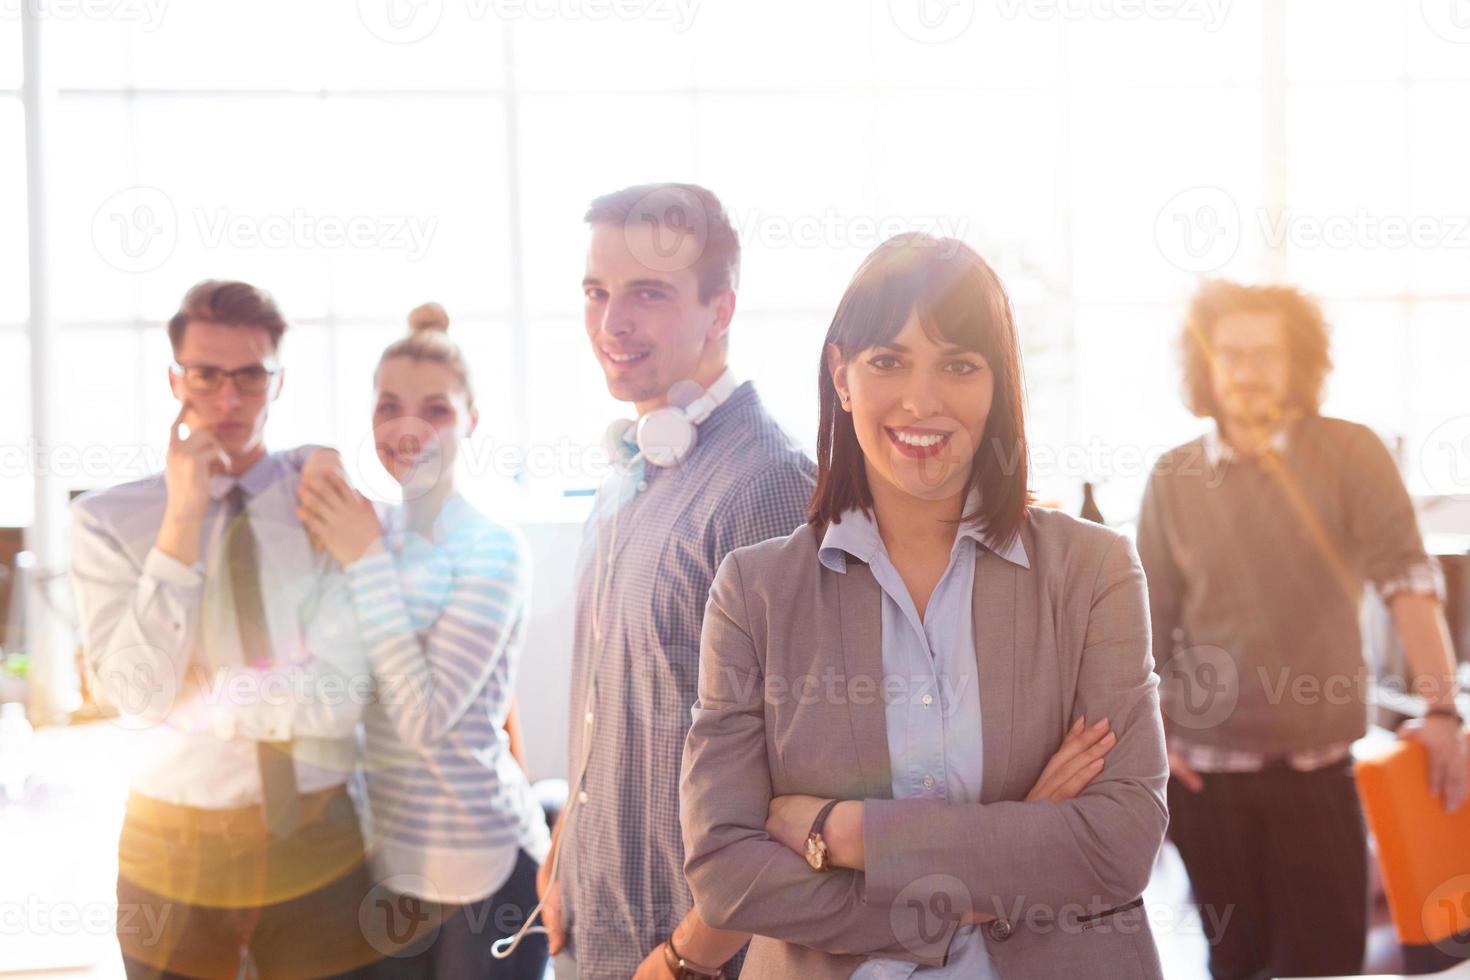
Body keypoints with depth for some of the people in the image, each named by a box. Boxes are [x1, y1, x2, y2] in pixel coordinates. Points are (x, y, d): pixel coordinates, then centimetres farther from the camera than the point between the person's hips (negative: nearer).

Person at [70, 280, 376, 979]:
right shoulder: (108, 520, -3)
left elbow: (341, 697, -12)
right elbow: (138, 693, -14)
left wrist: (186, 695, -12)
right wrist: (182, 519, -18)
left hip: (318, 843, 0)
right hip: (174, 849, 0)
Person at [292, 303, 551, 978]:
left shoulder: (494, 551, -13)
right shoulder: (370, 534, 4)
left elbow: (427, 714, -21)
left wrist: (366, 561, -19)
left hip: (482, 868, -6)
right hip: (381, 859, 6)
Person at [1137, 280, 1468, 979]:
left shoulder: (1350, 455, -3)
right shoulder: (1174, 477, 3)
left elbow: (1406, 579, -13)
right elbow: (1148, 618, 7)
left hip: (1319, 769, -1)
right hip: (1206, 771, 2)